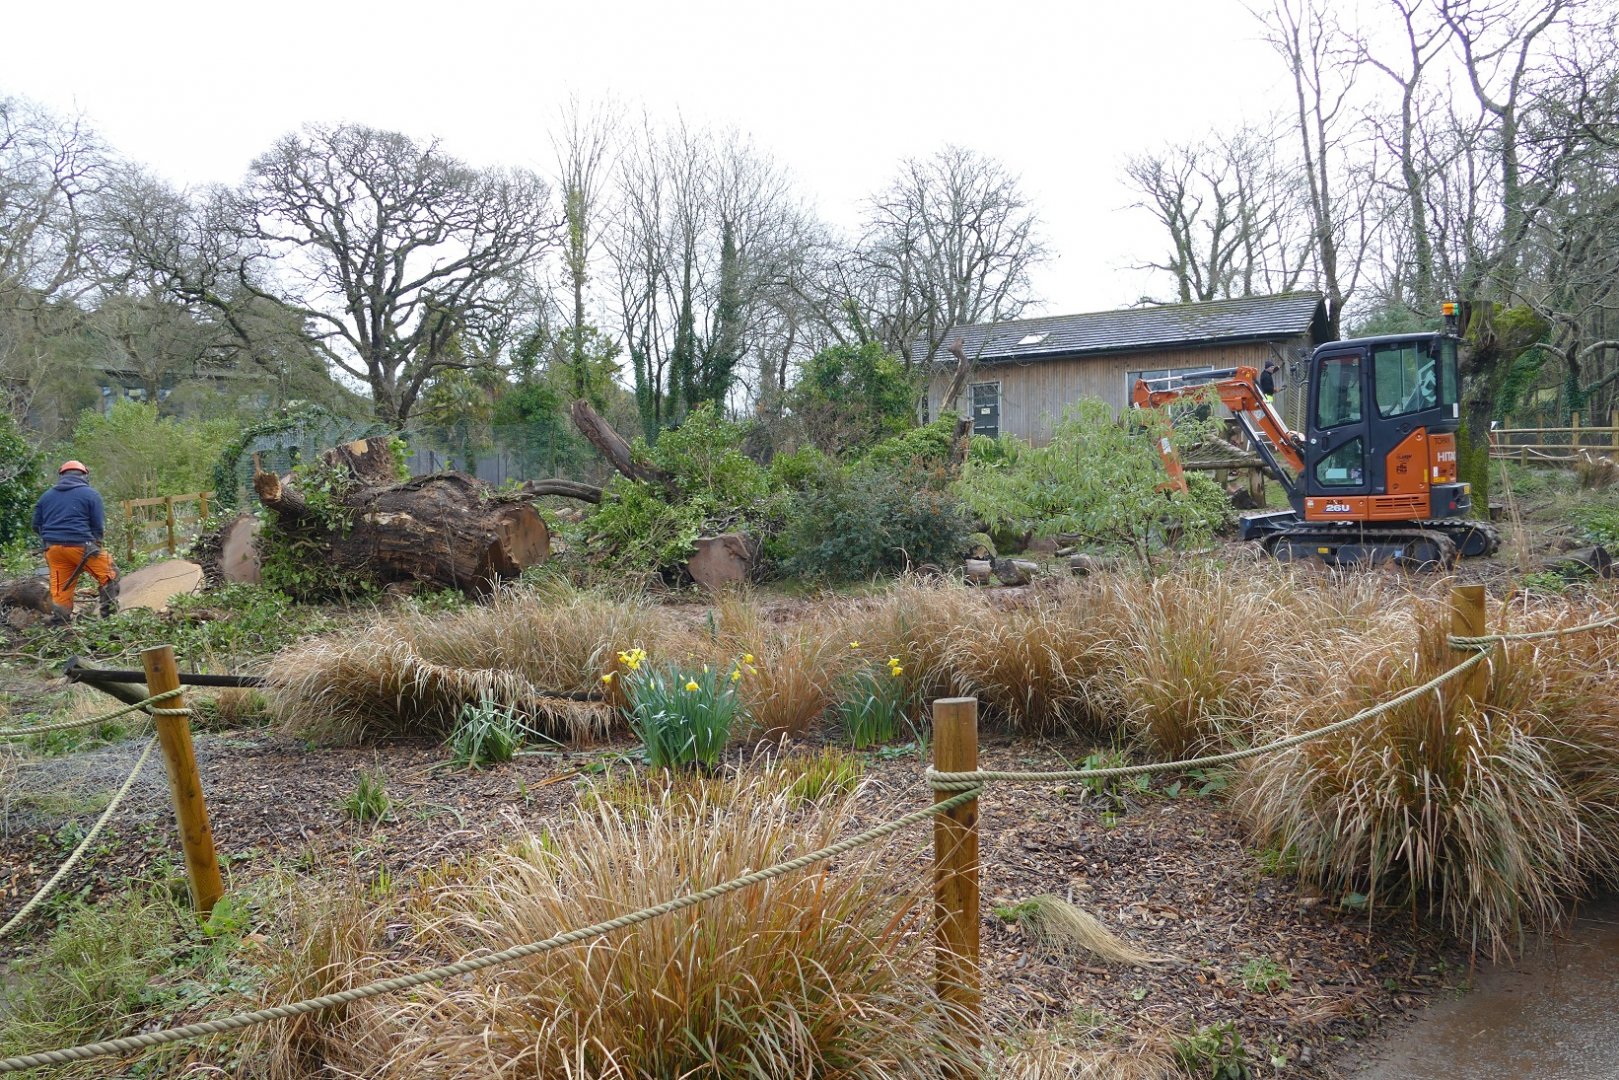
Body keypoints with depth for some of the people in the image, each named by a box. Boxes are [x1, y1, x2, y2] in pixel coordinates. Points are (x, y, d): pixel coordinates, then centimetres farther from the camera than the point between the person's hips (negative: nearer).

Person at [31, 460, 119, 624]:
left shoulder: (46, 496, 16)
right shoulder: (90, 494, 2)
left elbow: (36, 525, 18)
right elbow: (99, 526, 0)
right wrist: (95, 541, 17)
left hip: (53, 548, 5)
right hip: (81, 546, -5)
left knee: (60, 588, 9)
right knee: (109, 575, 8)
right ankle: (110, 614, 3)